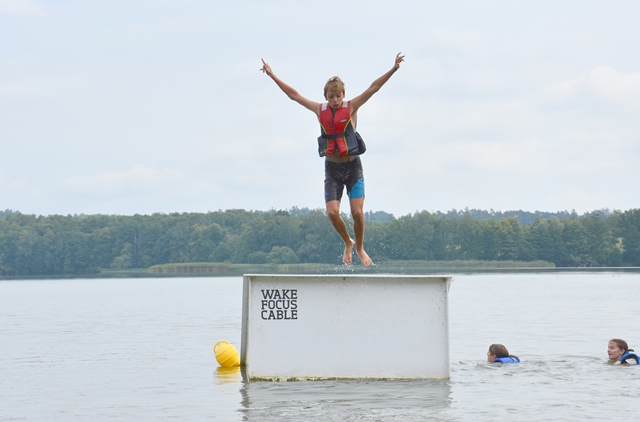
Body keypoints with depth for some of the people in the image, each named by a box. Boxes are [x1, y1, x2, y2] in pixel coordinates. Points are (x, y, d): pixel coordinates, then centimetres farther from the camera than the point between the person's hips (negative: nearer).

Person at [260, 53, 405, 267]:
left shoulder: (351, 107, -3)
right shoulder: (320, 110, 4)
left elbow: (374, 87, -10)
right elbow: (293, 94, 10)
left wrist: (393, 69, -19)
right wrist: (272, 75, 11)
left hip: (353, 167, -2)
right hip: (332, 168, 2)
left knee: (357, 212, -9)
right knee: (332, 212, -10)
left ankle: (360, 248, 16)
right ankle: (348, 243, 16)